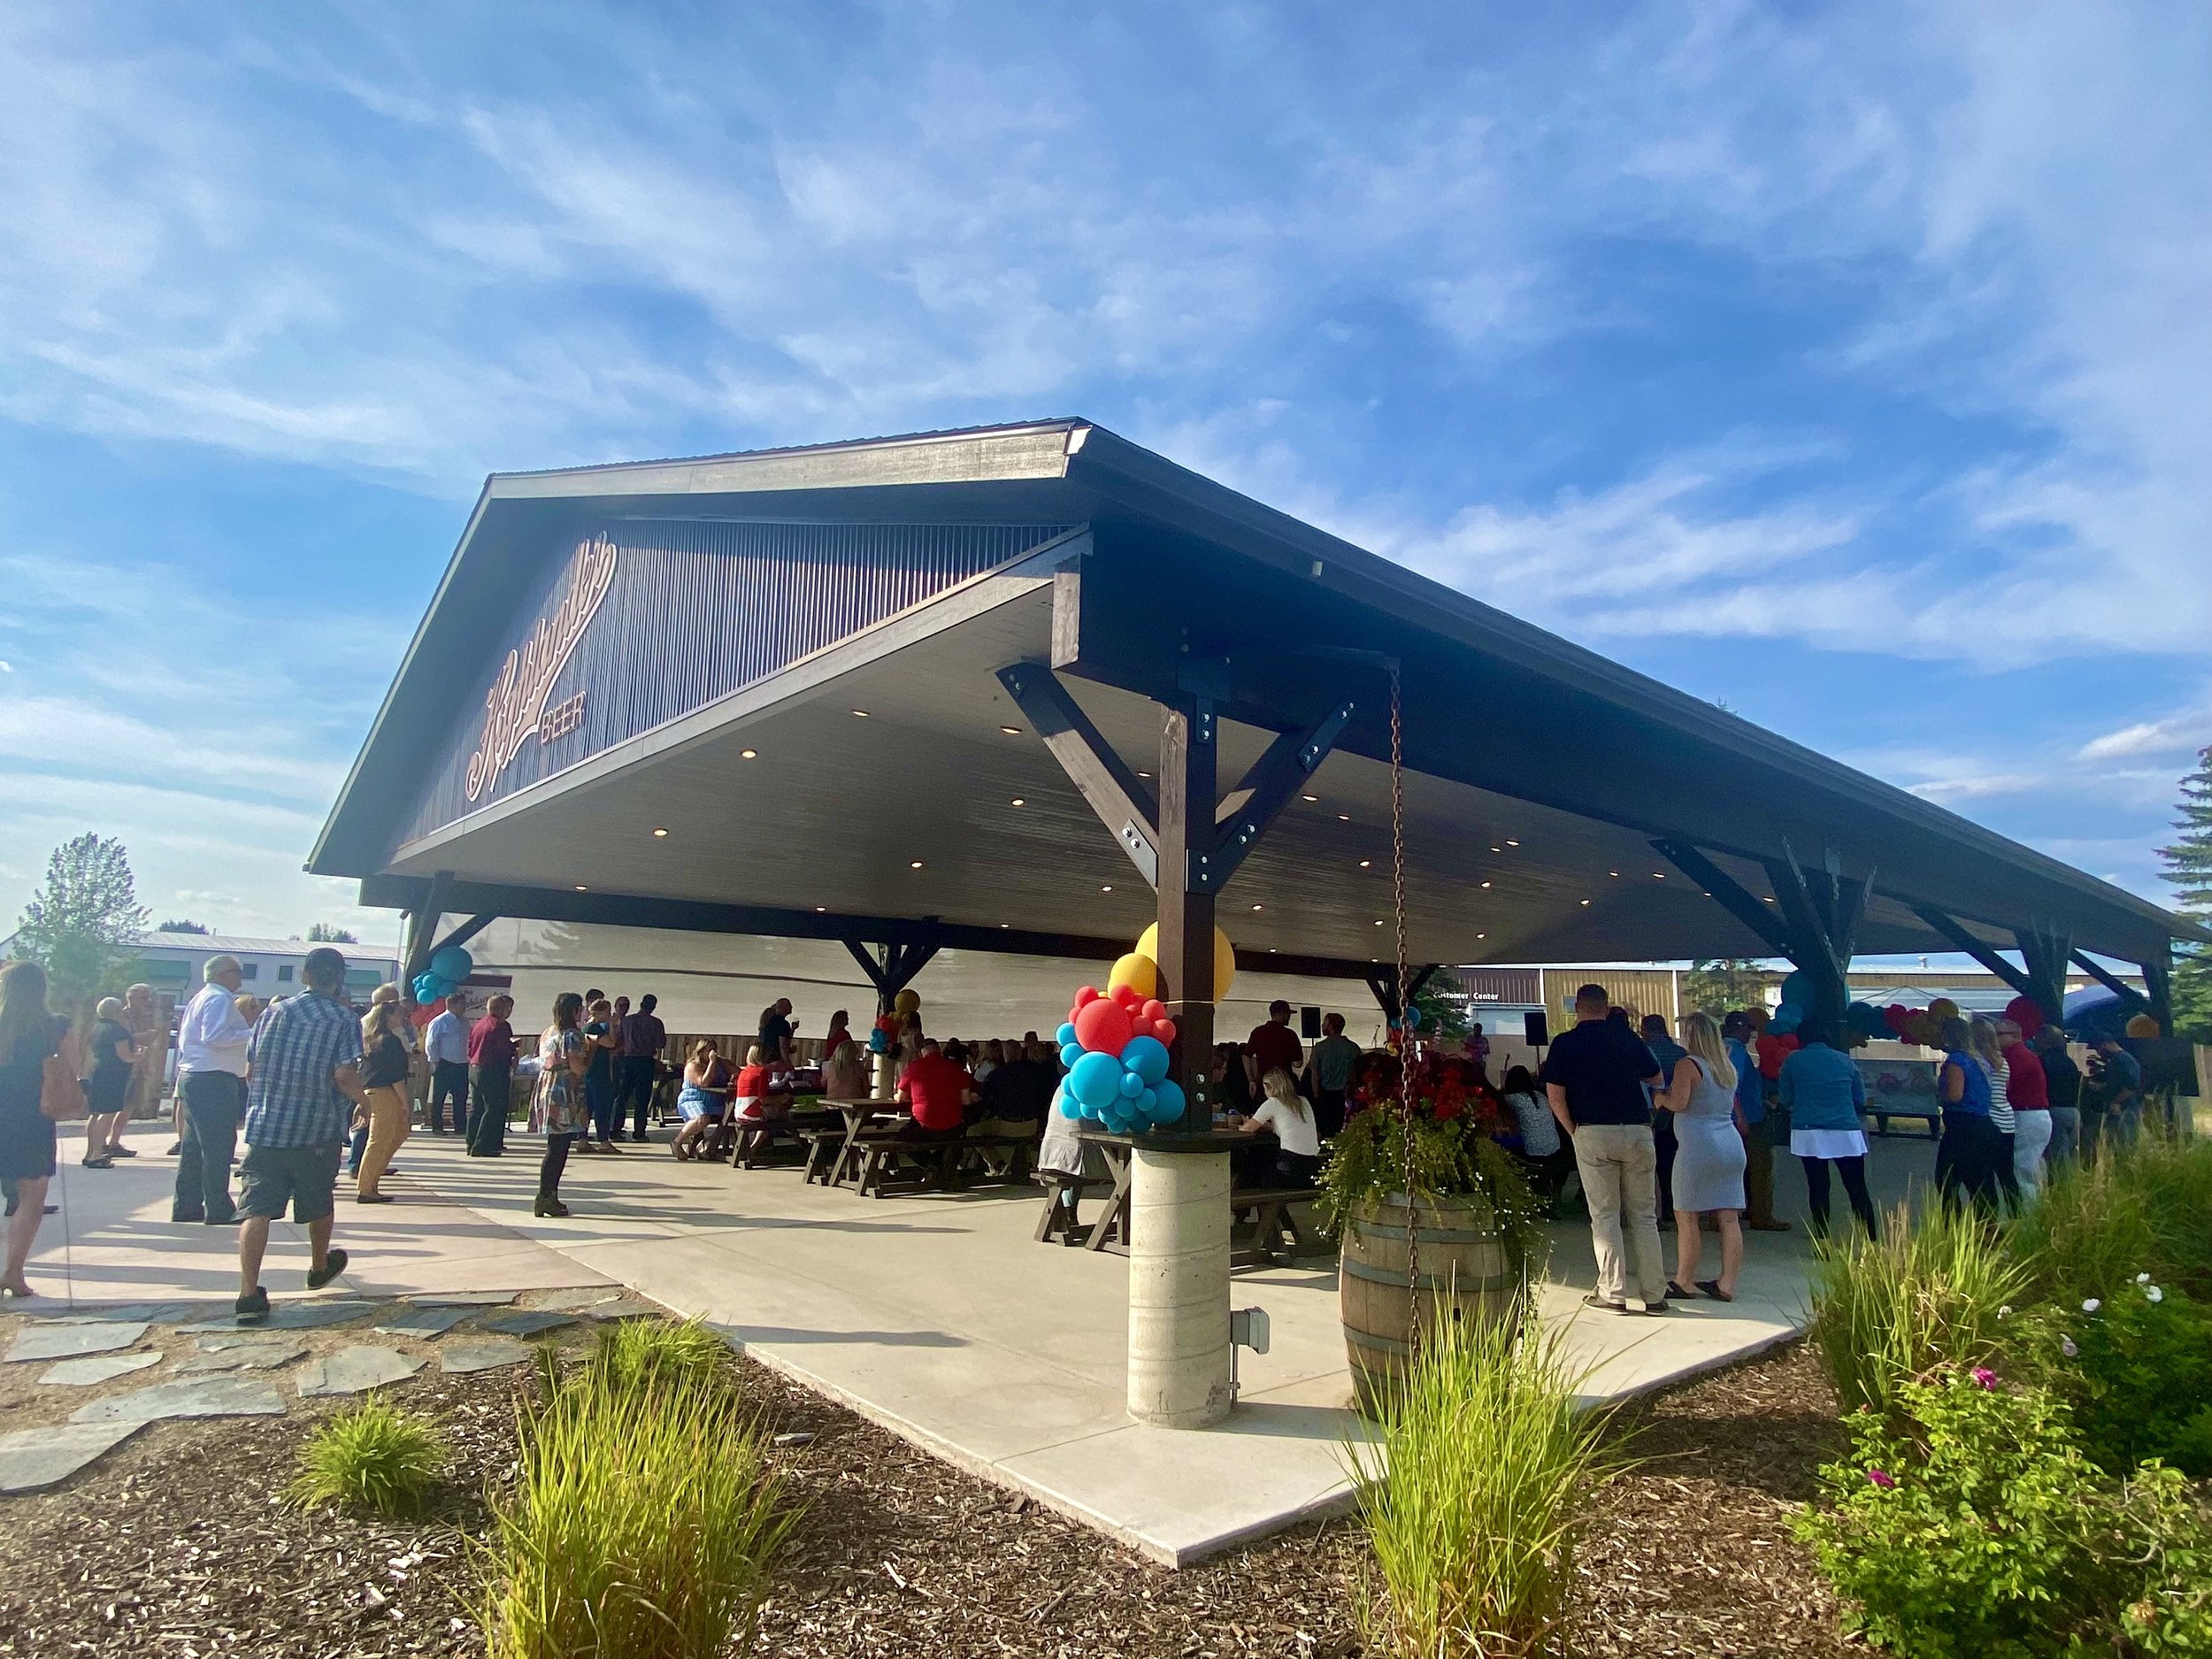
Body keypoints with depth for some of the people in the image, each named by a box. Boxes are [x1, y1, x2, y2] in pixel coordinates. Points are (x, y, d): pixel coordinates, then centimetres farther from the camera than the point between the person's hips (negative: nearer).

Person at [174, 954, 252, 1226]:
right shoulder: (219, 999, -12)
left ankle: (186, 1207, 19)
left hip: (192, 1078, 11)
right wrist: (252, 1033, -19)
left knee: (194, 1147, 14)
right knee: (219, 1147, -7)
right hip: (214, 1081, -11)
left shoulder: (201, 998, 20)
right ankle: (219, 1211, -4)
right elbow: (214, 1036, -24)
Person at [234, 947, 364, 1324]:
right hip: (317, 1130, -2)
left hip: (264, 1126, 2)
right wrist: (363, 1101, 3)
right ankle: (319, 1268, 38)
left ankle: (249, 1293, -13)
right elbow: (345, 1075, -15)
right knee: (319, 1203, 18)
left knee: (256, 1209, -2)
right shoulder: (344, 1019, -6)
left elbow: (251, 1068, 13)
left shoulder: (273, 1012, 8)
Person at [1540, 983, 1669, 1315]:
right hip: (1638, 1130, 2)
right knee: (1644, 1214, 10)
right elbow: (1655, 1076, 23)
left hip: (1593, 1134, -2)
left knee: (1604, 1215, 4)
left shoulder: (1565, 1042, 0)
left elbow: (1555, 1095, -6)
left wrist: (1573, 1131, 4)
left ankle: (1612, 1294, 3)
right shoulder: (1628, 1037, 8)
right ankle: (1654, 1294, 11)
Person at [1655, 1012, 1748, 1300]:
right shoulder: (1727, 1067, 14)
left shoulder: (1688, 1065, -8)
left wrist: (1659, 1096, 2)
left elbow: (1678, 1102, -18)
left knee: (1686, 1216, 0)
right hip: (1731, 1145, 8)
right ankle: (1727, 1284, 8)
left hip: (1698, 1148, -8)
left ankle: (1683, 1281, 5)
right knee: (1729, 1218, 5)